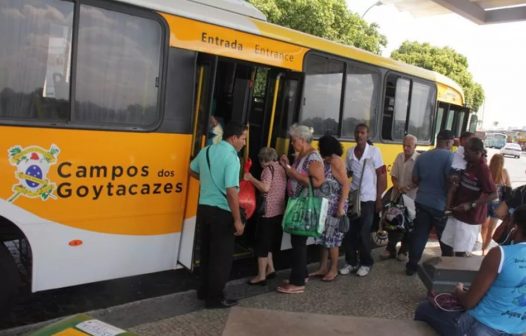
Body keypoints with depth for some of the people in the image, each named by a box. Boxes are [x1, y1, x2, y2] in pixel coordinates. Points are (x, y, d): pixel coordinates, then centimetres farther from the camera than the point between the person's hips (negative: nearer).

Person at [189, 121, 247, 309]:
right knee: (221, 256, 5)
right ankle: (215, 298, 13)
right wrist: (237, 220, -18)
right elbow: (231, 192, -23)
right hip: (221, 212, -7)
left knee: (206, 252, 19)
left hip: (204, 208, 8)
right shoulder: (231, 157, -18)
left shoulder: (206, 151, 6)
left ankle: (204, 291, 30)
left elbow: (192, 170, 24)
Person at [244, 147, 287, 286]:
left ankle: (261, 276, 2)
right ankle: (270, 269, 25)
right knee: (269, 242, 20)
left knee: (262, 243, -1)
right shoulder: (281, 168, 13)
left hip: (268, 211, -8)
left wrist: (251, 178, -16)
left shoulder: (268, 168, -11)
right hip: (279, 211, 8)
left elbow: (265, 188, -25)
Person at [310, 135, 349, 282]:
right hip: (325, 205, 8)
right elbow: (320, 182, 7)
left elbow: (345, 185, -18)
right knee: (324, 236, 12)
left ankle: (333, 269, 15)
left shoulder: (336, 161, -14)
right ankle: (323, 268, 23)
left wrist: (341, 207, -21)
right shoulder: (325, 162, 10)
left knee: (331, 237, 1)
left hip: (334, 206, -8)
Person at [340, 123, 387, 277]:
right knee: (349, 232, 4)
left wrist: (379, 198, -7)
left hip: (367, 199, -4)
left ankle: (366, 263, 19)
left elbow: (381, 175, -5)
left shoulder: (374, 151, -6)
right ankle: (351, 262, 20)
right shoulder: (350, 152, 6)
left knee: (363, 233, 0)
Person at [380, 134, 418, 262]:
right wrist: (398, 187, -12)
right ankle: (390, 249, 23)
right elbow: (393, 176, 5)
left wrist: (408, 187, -26)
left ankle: (403, 251, 23)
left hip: (411, 197, -4)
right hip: (396, 196, 4)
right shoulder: (399, 157, 3)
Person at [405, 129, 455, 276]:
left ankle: (412, 266, 16)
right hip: (441, 205, -5)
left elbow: (415, 179, 9)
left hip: (422, 202, 5)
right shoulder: (450, 157, -13)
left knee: (418, 235, 11)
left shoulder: (422, 156, 4)